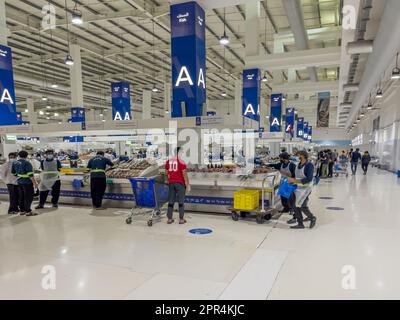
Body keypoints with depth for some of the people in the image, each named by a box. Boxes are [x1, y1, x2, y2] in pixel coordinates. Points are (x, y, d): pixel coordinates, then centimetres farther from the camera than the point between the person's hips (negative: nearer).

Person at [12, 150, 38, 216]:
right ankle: (28, 211, -1)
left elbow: (13, 172, 17)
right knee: (29, 197, -1)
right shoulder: (27, 163, -17)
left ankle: (22, 210, 23)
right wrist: (35, 183, -15)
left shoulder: (15, 163, 5)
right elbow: (30, 175, -20)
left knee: (21, 197, 15)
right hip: (27, 182, -7)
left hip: (19, 182, 7)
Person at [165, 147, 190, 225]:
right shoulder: (181, 162, -11)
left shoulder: (168, 161, 6)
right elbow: (184, 174, -12)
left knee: (171, 201, 10)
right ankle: (181, 219, 6)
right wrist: (187, 185, -6)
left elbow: (166, 173, 11)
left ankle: (169, 219, 15)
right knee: (181, 201, 3)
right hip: (180, 183, -5)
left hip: (171, 183, 5)